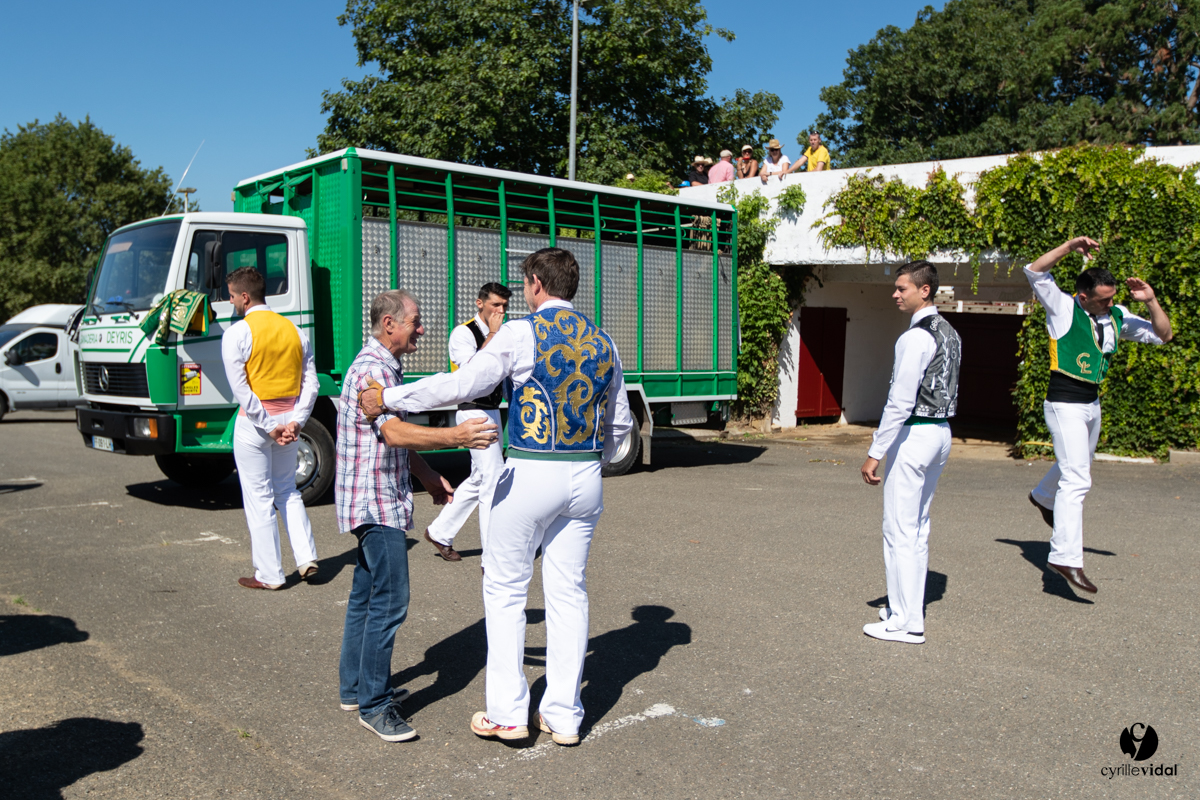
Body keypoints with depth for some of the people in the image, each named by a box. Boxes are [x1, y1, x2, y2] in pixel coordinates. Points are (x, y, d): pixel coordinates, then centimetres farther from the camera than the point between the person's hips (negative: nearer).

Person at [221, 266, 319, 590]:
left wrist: (268, 426, -12)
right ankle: (307, 558, 14)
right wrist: (295, 422, -4)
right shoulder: (294, 330, 6)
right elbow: (311, 384, 1)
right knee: (288, 491, 20)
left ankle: (269, 574, 12)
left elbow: (241, 390, -16)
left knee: (259, 498, 5)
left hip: (254, 424, -5)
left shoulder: (237, 334, -10)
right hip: (289, 420, 5)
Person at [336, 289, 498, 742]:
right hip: (375, 504, -11)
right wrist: (455, 437, -44)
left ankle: (355, 687, 27)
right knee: (389, 603, -10)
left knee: (365, 597, 16)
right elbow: (394, 433, -32)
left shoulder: (387, 368, 16)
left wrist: (429, 478, 23)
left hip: (382, 502, 11)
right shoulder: (371, 369, -17)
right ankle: (373, 704, -1)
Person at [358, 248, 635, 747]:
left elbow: (461, 385, -11)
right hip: (585, 475, 6)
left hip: (531, 475, -5)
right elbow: (619, 422, 16)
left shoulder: (521, 335, -9)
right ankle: (564, 717, 17)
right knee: (568, 590, 11)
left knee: (505, 588, 8)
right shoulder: (603, 344, 9)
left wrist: (387, 399, -1)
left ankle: (507, 713, 12)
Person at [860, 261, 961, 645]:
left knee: (900, 529, -3)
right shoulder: (950, 333, 12)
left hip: (914, 434, -10)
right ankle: (909, 606, 26)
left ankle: (906, 622, 2)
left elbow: (900, 402, -21)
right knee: (918, 526, 17)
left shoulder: (915, 338, -18)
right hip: (941, 431, 10)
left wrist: (875, 453, -18)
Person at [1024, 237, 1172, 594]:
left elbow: (1163, 335, 11)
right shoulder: (1063, 307, -9)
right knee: (1077, 480, -13)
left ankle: (1044, 498, 57)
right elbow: (1035, 271, -20)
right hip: (1064, 403, -8)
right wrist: (1070, 246, -25)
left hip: (1092, 403, 8)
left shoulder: (1117, 317, 7)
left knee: (1076, 466, 27)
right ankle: (1066, 557, -14)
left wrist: (1151, 301, -3)